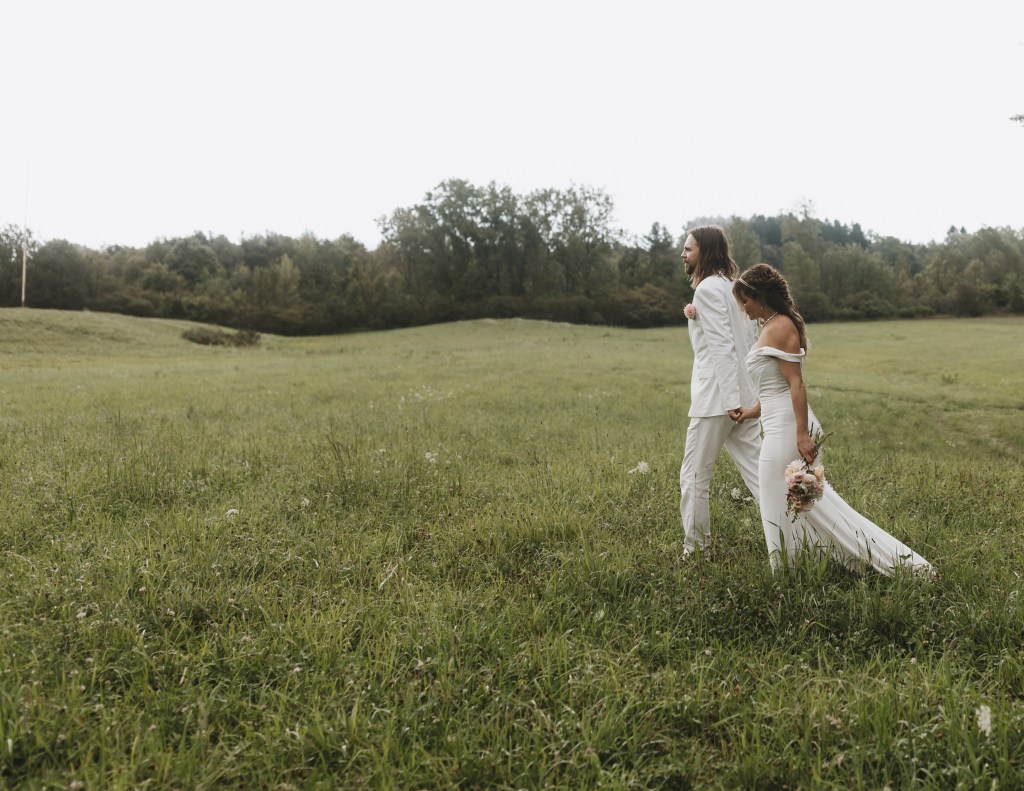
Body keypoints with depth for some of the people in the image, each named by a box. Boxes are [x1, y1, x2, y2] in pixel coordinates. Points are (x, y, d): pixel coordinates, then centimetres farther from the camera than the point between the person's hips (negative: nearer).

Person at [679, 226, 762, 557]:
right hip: (743, 394, 9)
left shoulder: (707, 288, -12)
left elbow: (722, 346, -20)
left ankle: (694, 548, 13)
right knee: (756, 470, 8)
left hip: (717, 396, -9)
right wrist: (696, 318, 7)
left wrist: (730, 400, -23)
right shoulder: (732, 285, 17)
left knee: (694, 475, 3)